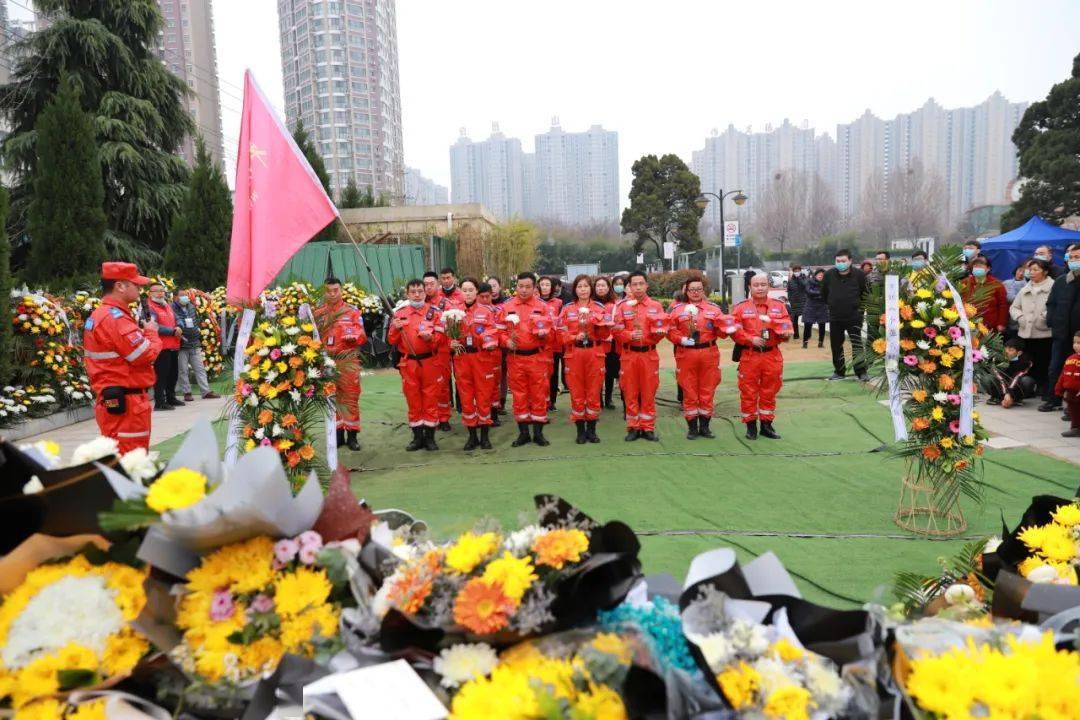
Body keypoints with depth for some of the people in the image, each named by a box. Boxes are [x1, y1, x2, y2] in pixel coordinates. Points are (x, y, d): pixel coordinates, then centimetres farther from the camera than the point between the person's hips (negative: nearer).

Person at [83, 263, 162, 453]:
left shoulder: (97, 316, 16)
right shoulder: (116, 319, -18)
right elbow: (146, 355, -19)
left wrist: (142, 332, 8)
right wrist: (151, 332, -1)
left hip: (109, 400, 11)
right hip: (125, 403, -11)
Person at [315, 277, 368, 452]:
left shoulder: (353, 311, 4)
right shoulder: (318, 313, 11)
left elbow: (362, 337, 0)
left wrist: (354, 336, -22)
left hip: (348, 361, -3)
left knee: (350, 398, -2)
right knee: (332, 398, 8)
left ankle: (352, 435, 5)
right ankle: (338, 434, 17)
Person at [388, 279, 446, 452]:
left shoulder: (435, 312, -1)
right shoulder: (399, 313, 5)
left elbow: (442, 338, -5)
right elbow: (392, 340, 4)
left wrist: (430, 337, -25)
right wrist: (395, 329, -15)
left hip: (430, 362, -2)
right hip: (408, 363, 2)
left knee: (431, 401, 5)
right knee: (413, 401, 9)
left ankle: (430, 437, 14)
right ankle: (417, 437, 19)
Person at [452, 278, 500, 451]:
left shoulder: (488, 310, 1)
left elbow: (494, 331, -1)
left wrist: (490, 342, -20)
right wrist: (452, 342, -9)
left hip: (483, 356, -2)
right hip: (462, 357, 2)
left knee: (484, 395, 3)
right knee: (466, 396, 5)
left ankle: (485, 436, 15)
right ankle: (472, 436, 16)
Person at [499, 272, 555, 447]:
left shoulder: (543, 306, 3)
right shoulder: (506, 306, 4)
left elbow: (552, 330, 4)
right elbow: (500, 330, 6)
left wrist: (544, 333, -17)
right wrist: (506, 341, -12)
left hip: (538, 357, -1)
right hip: (515, 358, 1)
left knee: (539, 395, 3)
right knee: (519, 395, 6)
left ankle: (538, 433, 14)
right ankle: (523, 433, 17)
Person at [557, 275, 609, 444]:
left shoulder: (599, 307, 7)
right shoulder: (567, 309, 6)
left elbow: (606, 334, 1)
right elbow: (561, 333, 0)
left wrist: (597, 321, -15)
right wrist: (574, 337, -16)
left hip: (595, 354, 0)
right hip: (574, 355, 0)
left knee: (593, 393, 4)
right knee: (577, 394, 3)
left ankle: (591, 430, 15)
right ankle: (580, 431, 12)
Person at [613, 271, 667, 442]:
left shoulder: (656, 306, 4)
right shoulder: (622, 306, 3)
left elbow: (662, 331, 0)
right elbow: (617, 331, -2)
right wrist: (630, 335, -19)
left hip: (649, 354, 0)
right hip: (629, 354, 0)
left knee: (649, 392, 4)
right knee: (630, 392, 4)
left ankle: (648, 428, 13)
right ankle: (633, 428, 13)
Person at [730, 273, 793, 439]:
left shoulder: (779, 306, 7)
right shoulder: (741, 307, 1)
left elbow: (787, 329, 3)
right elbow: (734, 331, -7)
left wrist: (784, 331, -19)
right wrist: (751, 339, -17)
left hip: (772, 355, 2)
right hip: (749, 356, -2)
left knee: (769, 391, 10)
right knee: (748, 391, 3)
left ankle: (767, 425, 22)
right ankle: (751, 426, 14)